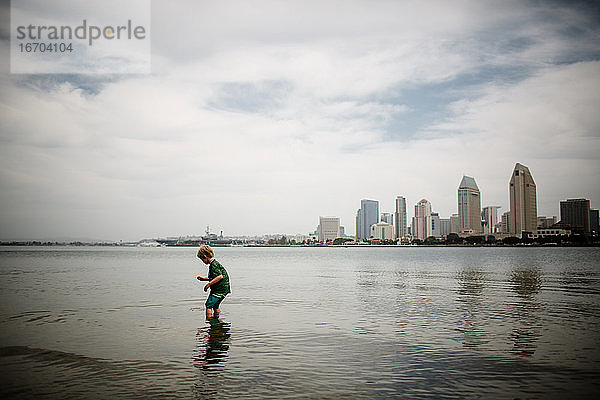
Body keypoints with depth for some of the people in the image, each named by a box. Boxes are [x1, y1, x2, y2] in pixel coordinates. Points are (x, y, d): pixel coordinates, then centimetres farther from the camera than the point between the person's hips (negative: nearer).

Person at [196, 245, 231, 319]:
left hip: (220, 289, -11)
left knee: (208, 305, -11)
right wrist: (203, 278, 21)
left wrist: (209, 284, -25)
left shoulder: (214, 265, -18)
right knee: (215, 305, 24)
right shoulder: (214, 263, 14)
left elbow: (220, 276, -29)